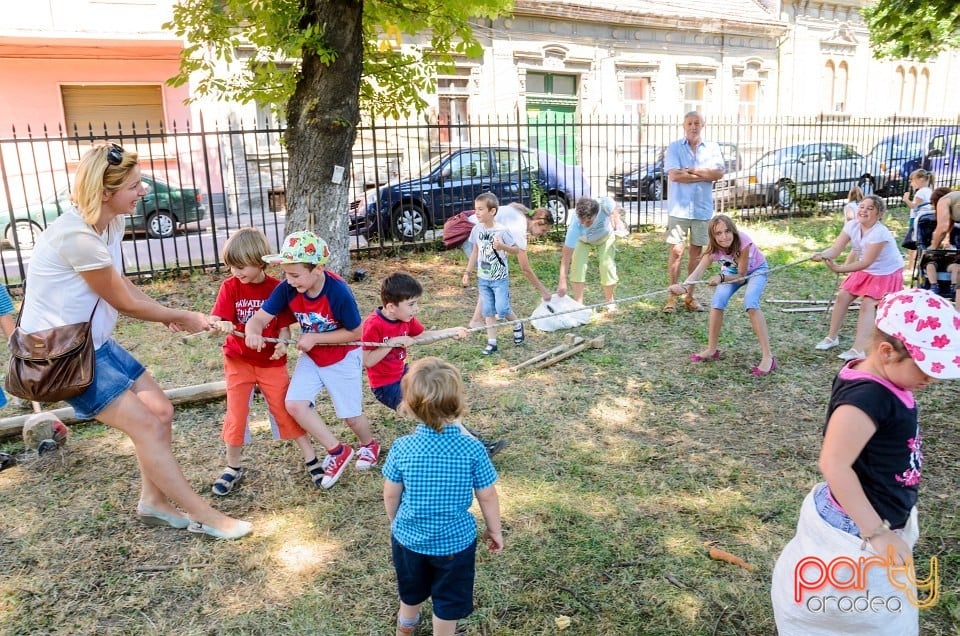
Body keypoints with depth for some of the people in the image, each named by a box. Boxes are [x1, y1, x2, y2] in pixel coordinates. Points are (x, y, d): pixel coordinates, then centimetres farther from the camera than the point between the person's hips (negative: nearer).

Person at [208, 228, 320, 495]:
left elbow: (284, 325, -5)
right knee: (236, 414, 5)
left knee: (285, 409, 2)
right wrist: (222, 326, -37)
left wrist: (282, 343, -25)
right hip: (238, 360, 1)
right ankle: (233, 468, 22)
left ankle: (311, 458, 15)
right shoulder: (230, 287, -7)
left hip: (271, 361, -1)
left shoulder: (277, 288, -10)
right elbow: (216, 320, -13)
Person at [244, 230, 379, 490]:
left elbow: (355, 333, -22)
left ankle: (369, 444, 43)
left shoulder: (338, 292, -31)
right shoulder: (287, 288, -20)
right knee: (294, 404, -12)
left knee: (350, 415, 7)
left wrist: (315, 337, -27)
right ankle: (337, 451, 7)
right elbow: (260, 317, -22)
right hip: (311, 357, 4)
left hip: (343, 357, -4)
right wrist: (253, 333, -46)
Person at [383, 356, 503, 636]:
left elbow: (391, 495, -7)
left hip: (409, 537, 3)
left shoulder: (402, 448, -20)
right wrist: (495, 530, 6)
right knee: (448, 602, 20)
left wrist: (394, 522, 14)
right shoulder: (472, 449, -23)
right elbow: (487, 497, -12)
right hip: (455, 541, -3)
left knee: (411, 590, 31)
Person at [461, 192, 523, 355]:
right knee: (488, 311, 6)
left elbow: (516, 249, -8)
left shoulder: (502, 230, -15)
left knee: (502, 309, -7)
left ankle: (517, 325, 24)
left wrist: (502, 246, -27)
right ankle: (491, 342, 14)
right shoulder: (477, 229, -1)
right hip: (483, 278, 5)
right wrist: (467, 272, 10)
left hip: (500, 278, -4)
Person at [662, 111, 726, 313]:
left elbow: (718, 173, -8)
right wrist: (704, 175, -9)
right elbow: (674, 175, -14)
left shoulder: (712, 148, 8)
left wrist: (690, 170, -13)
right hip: (679, 208, -3)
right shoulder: (674, 148, 1)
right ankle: (672, 296, 5)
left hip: (702, 209, 3)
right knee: (676, 251, -4)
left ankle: (690, 296, 18)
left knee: (696, 252, 8)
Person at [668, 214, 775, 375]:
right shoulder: (713, 248, -27)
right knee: (717, 302, -17)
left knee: (750, 304, -28)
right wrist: (684, 285, -63)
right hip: (732, 271, 4)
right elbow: (699, 270, -43)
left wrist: (721, 277, -47)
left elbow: (741, 276, -29)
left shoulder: (743, 242, -37)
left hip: (756, 270, -4)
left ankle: (767, 356, -24)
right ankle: (711, 350, 0)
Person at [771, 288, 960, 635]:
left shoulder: (882, 381, -3)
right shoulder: (867, 397, -32)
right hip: (856, 531, -10)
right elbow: (834, 465, -35)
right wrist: (877, 533, -28)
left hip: (879, 519, 10)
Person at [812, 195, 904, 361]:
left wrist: (839, 269, -46)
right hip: (865, 270, 7)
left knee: (867, 305, -19)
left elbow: (866, 262, -35)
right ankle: (832, 337, 16)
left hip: (886, 273, -7)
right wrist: (822, 255, -45)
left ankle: (858, 350, -23)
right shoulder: (852, 226, -13)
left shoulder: (880, 233, -33)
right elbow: (836, 248, -22)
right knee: (842, 296, 1)